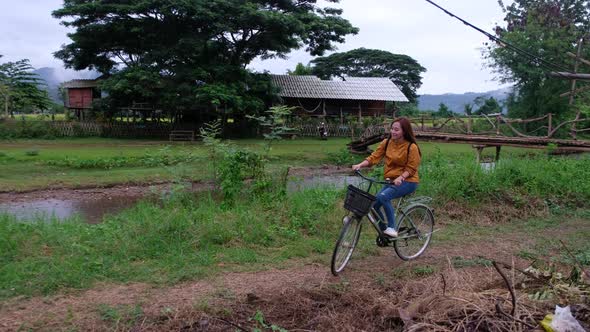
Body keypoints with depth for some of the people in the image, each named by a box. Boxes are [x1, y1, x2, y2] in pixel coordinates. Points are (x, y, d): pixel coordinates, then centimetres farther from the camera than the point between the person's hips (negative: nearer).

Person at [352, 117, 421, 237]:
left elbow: (411, 168, -12)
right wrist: (360, 165, -19)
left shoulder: (412, 147, -12)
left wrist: (400, 177, -29)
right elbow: (374, 157, -4)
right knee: (374, 204, -8)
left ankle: (392, 227, -16)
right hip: (391, 180, 6)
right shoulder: (386, 143, 2)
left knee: (383, 196, -30)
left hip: (407, 181, -6)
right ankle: (383, 231, 12)